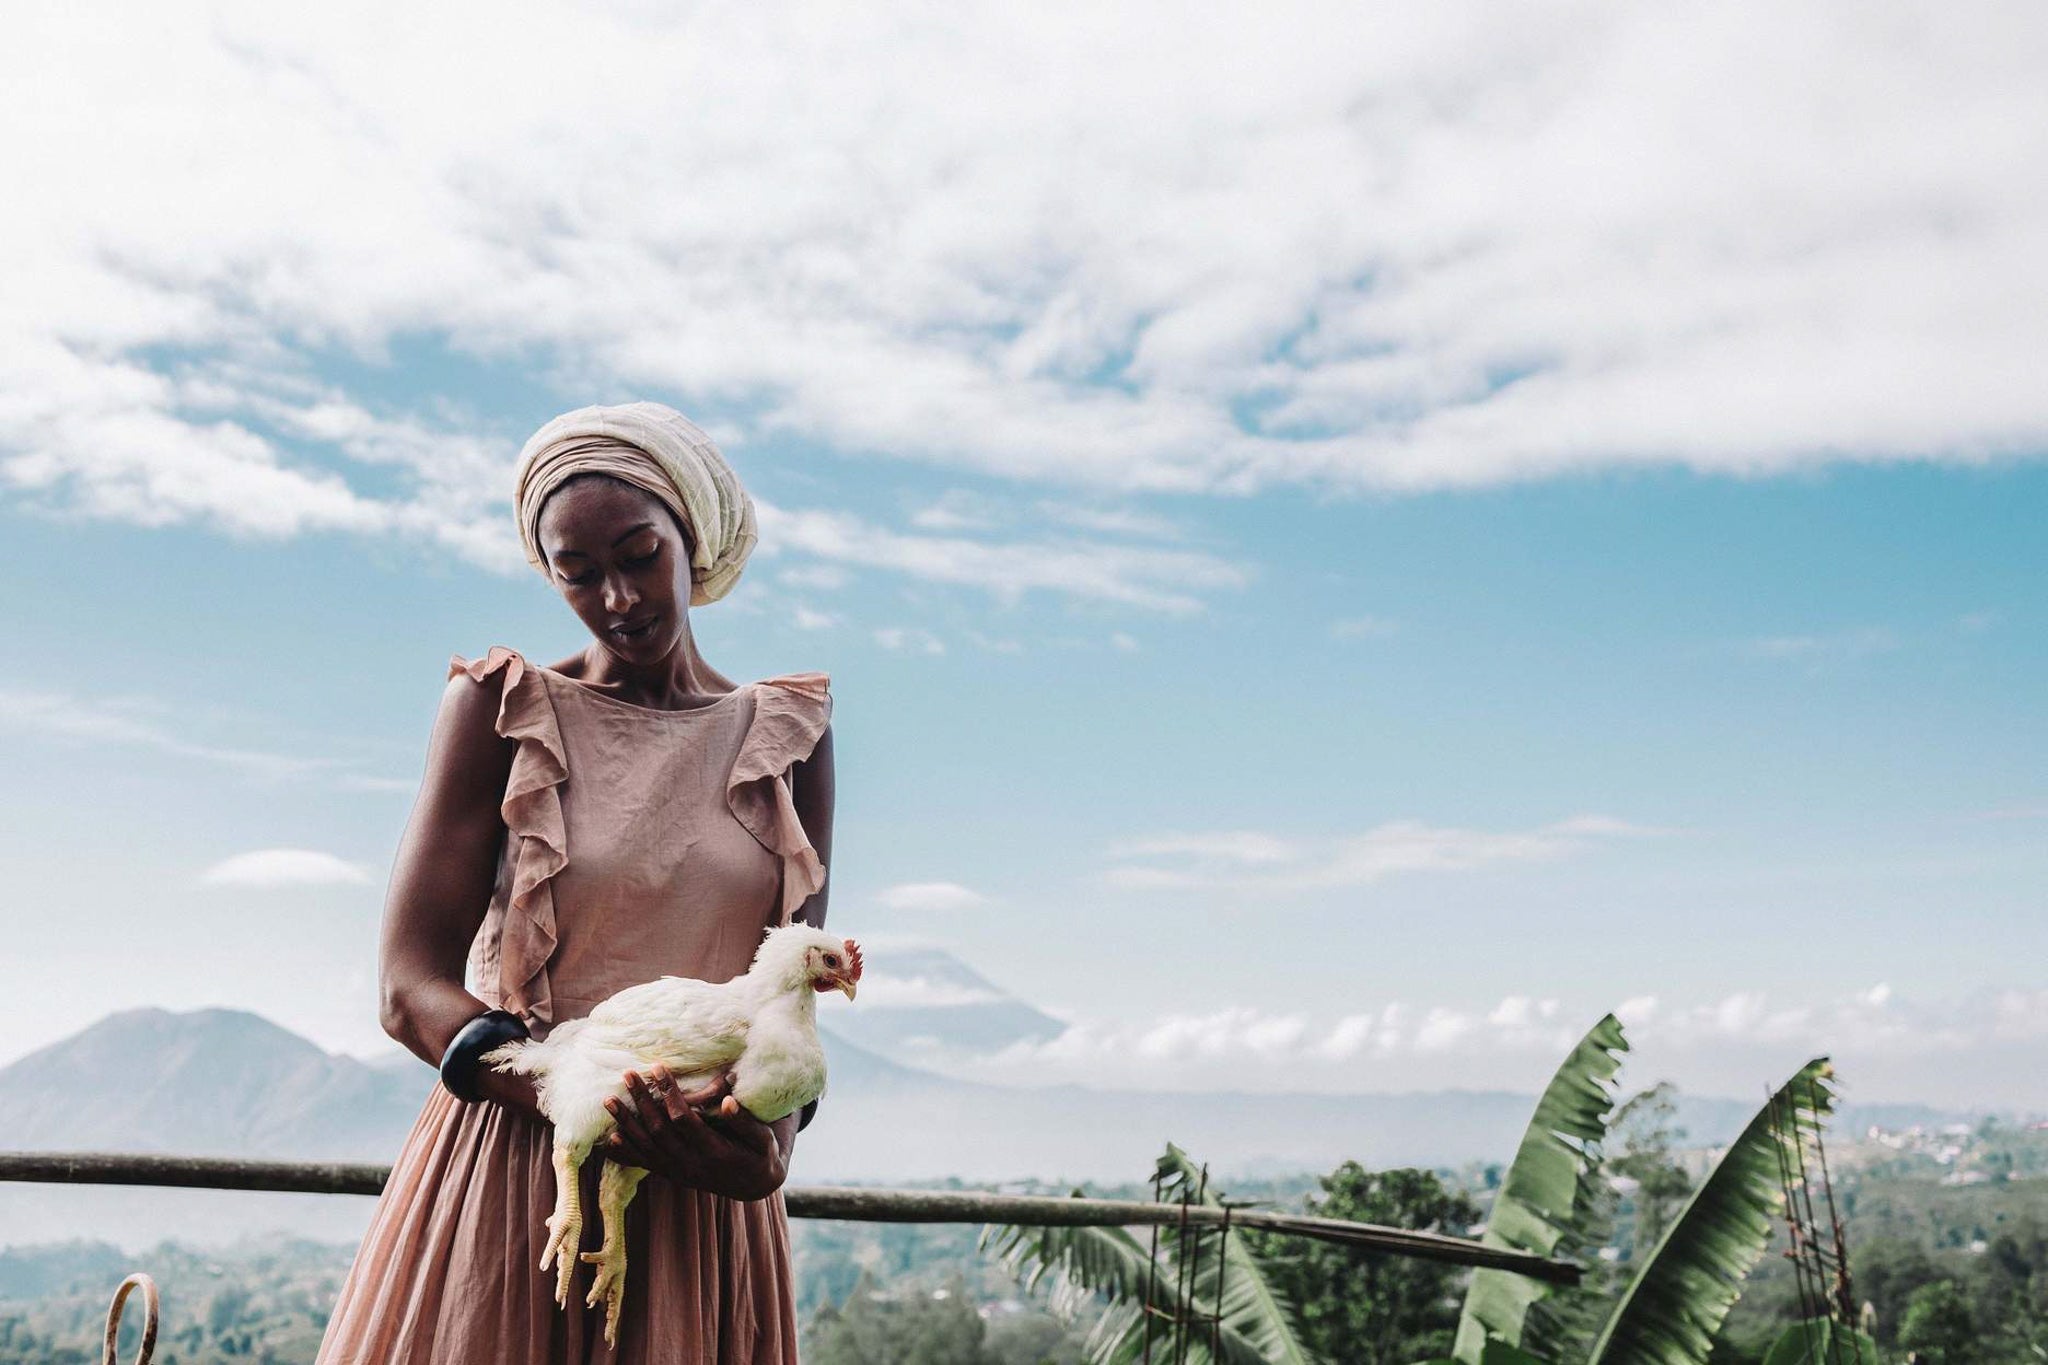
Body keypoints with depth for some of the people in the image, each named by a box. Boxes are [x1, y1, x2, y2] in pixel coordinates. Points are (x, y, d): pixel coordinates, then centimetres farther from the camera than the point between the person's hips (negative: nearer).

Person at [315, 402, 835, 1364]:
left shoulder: (786, 735, 4)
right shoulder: (503, 707, -1)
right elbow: (411, 988, -7)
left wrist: (770, 1131, -21)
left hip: (702, 1195, 2)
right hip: (508, 1169, -1)